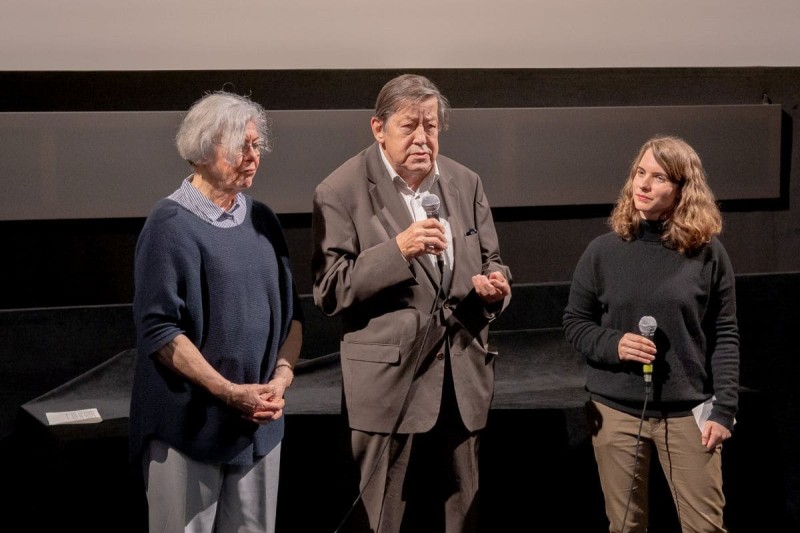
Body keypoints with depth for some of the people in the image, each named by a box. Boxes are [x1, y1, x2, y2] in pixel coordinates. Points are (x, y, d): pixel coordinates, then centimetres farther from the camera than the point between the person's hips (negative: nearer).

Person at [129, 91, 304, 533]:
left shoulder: (262, 221, 10)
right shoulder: (171, 225, -8)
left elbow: (290, 310, 13)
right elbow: (159, 329, -13)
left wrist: (281, 377, -4)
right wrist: (229, 392, -17)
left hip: (259, 422, 6)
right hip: (190, 425, -5)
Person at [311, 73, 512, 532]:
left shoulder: (466, 183, 8)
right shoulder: (342, 192, -8)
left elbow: (491, 262, 15)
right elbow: (329, 291, -13)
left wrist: (494, 283, -9)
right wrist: (397, 250, -25)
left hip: (462, 377, 5)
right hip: (388, 380, -5)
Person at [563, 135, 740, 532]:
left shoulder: (707, 252, -3)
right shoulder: (603, 251, -1)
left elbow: (725, 336, -2)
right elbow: (574, 322, 6)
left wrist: (723, 409, -7)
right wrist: (612, 344, -14)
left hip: (688, 412, -1)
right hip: (616, 411, 1)